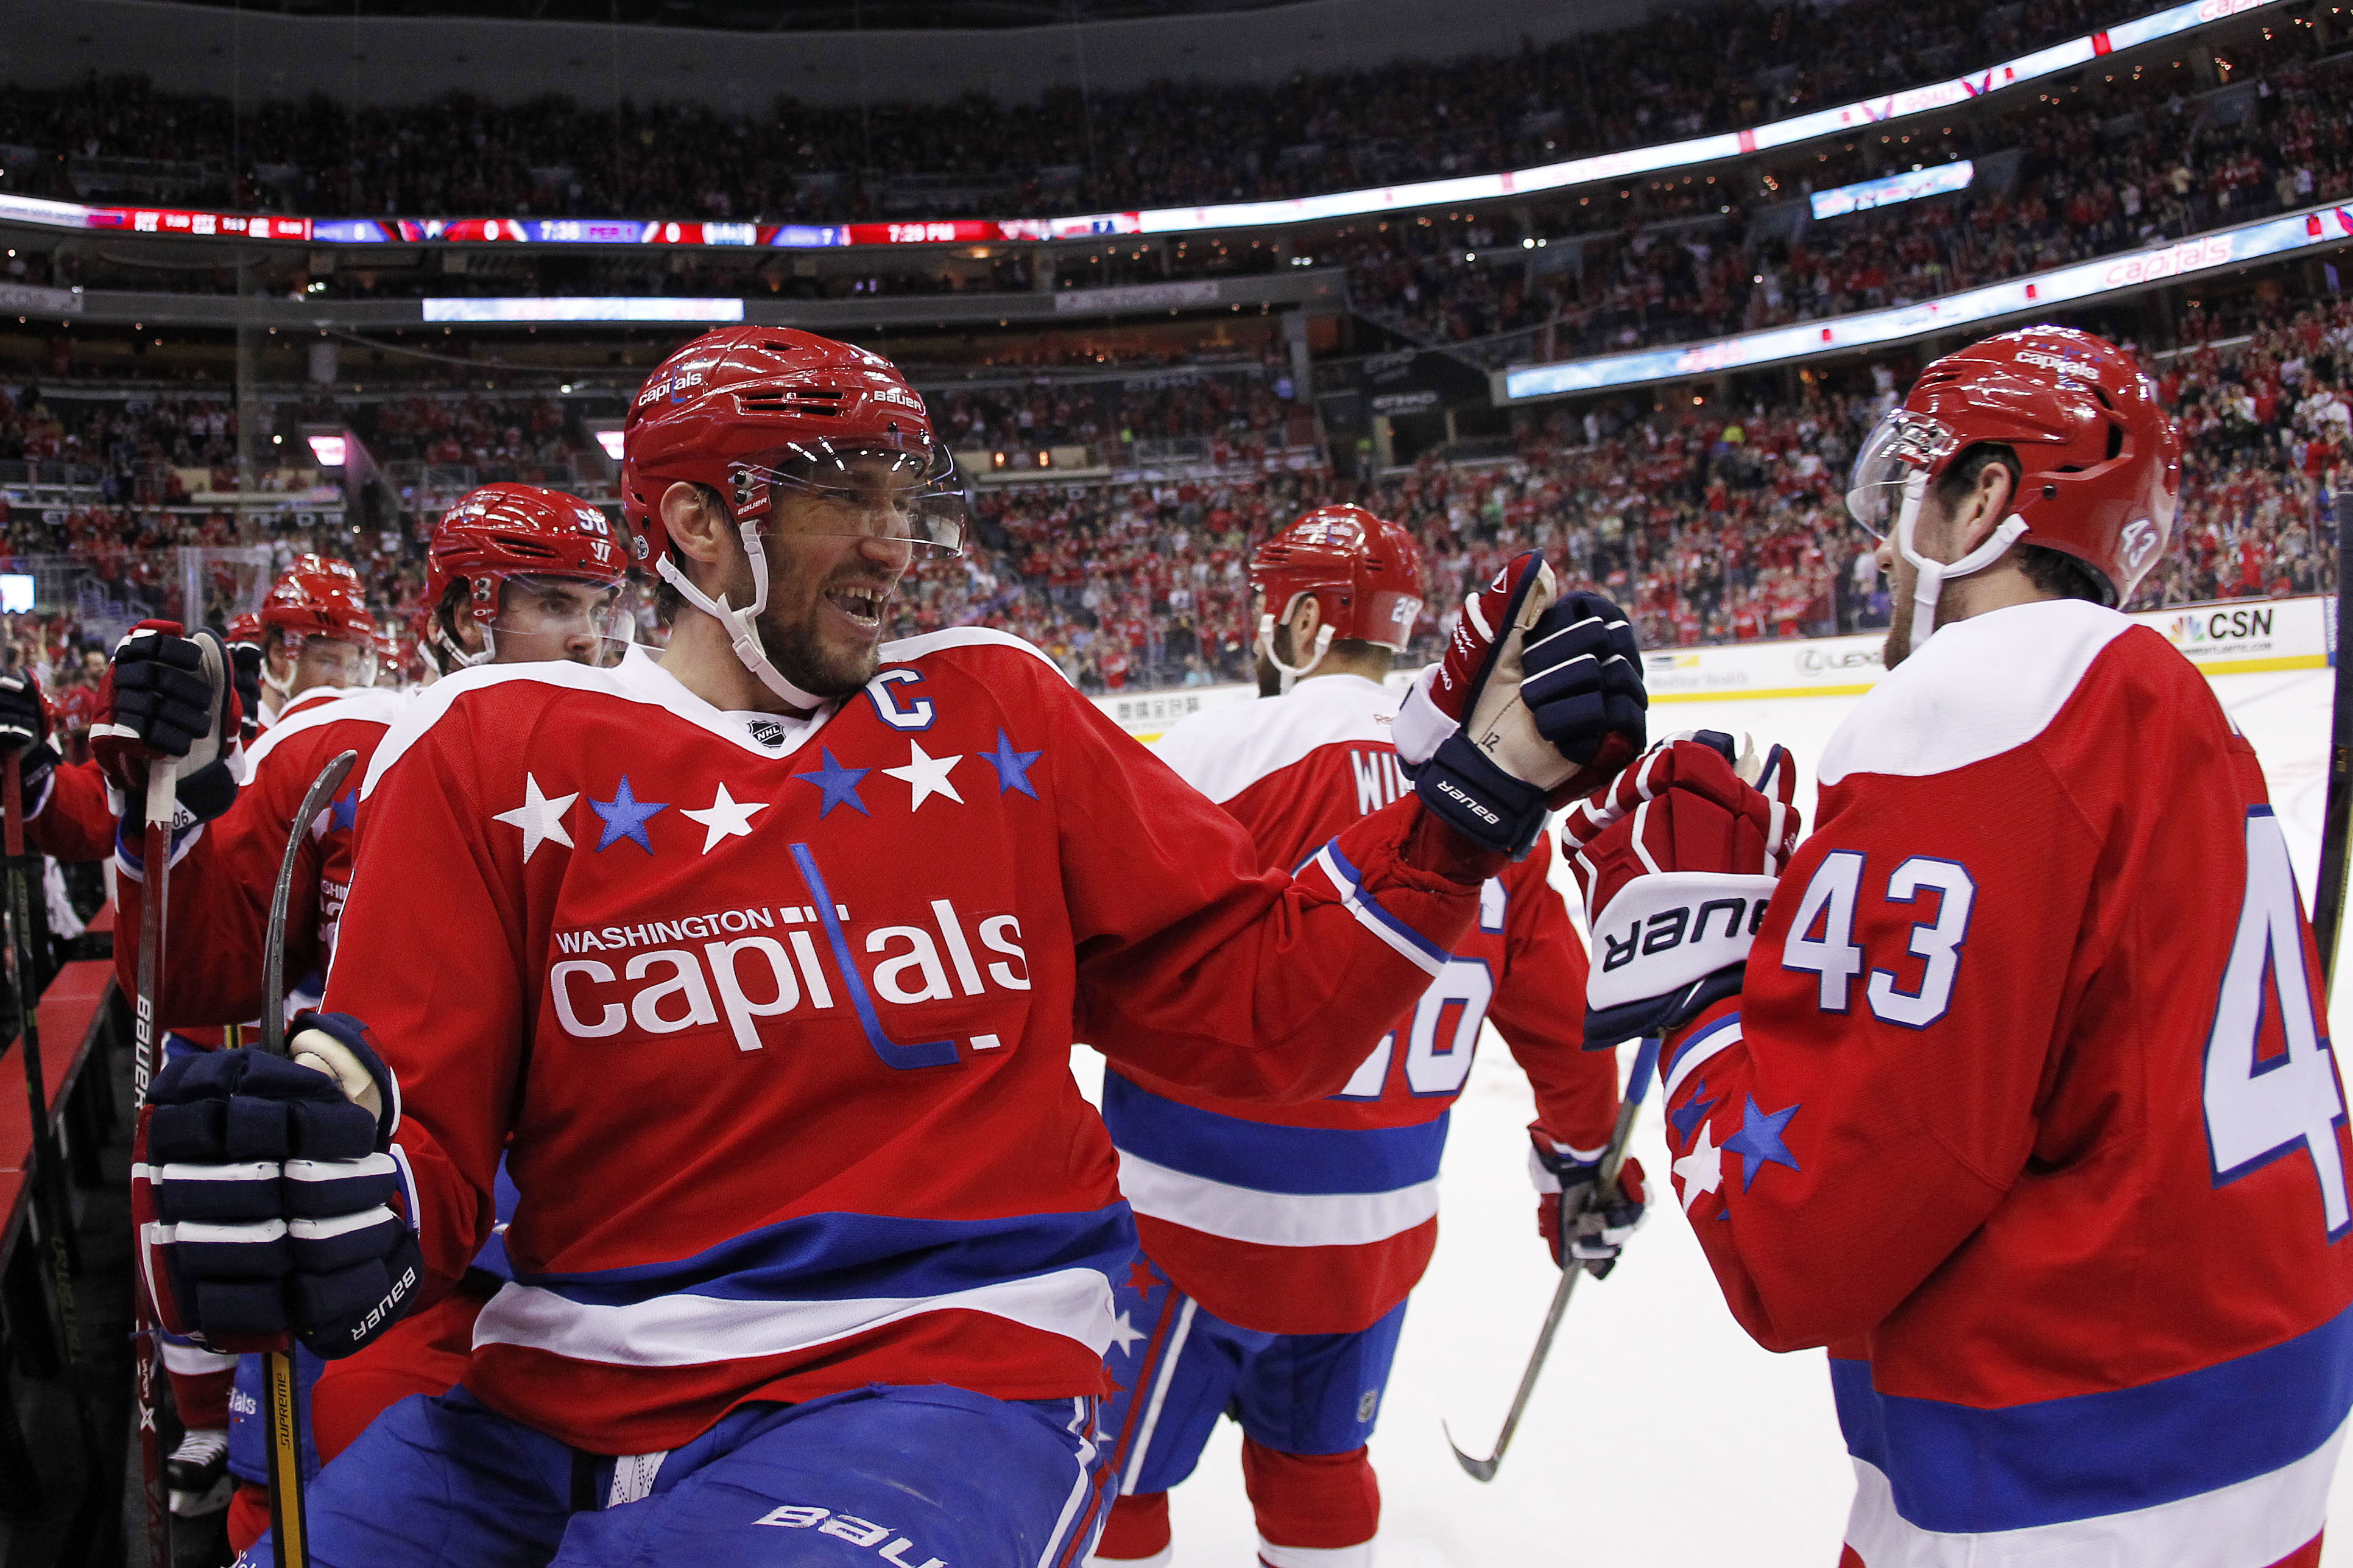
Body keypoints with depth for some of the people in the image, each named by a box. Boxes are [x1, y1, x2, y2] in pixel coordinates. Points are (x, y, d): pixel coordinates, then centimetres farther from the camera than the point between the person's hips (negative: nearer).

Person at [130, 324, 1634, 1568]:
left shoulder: (996, 713, 7)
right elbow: (418, 1158, 0)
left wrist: (1474, 798, -3)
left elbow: (1251, 1004, 6)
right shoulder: (492, 757, 3)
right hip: (549, 1398, 2)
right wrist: (328, 1227, -22)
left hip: (938, 1368, -1)